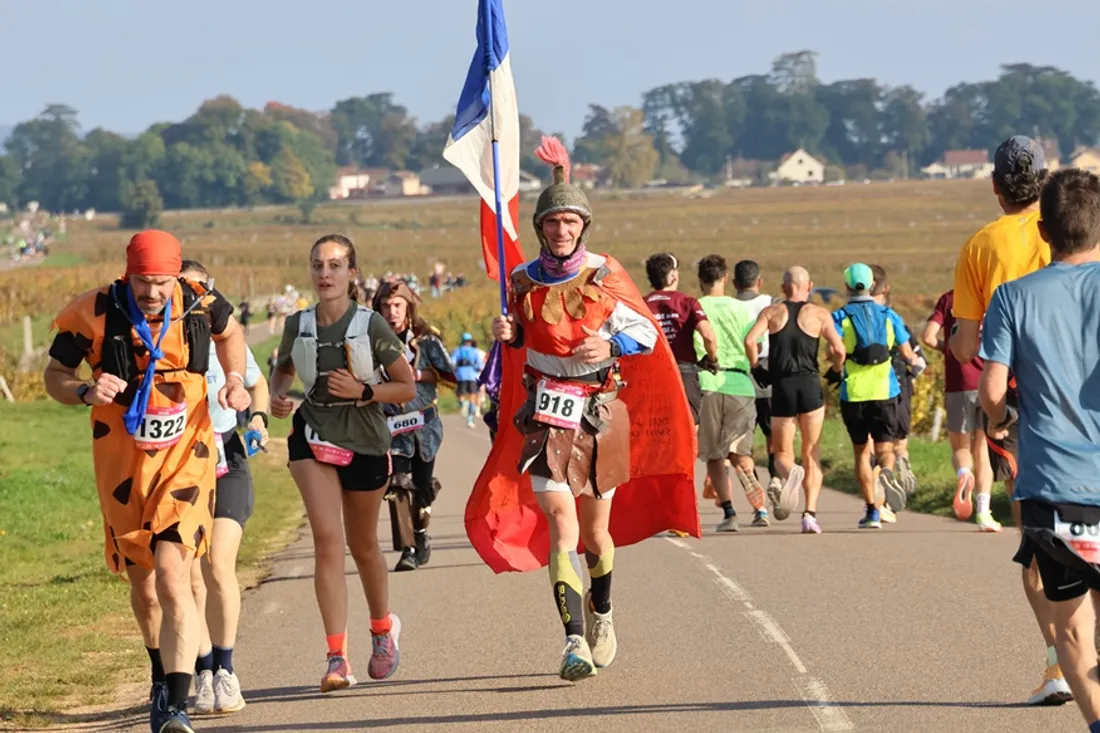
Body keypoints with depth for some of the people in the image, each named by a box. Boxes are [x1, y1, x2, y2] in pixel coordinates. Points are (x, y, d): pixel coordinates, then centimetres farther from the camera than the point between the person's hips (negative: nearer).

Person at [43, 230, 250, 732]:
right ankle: (163, 675, 42)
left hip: (186, 459, -1)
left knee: (172, 578, -18)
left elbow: (230, 332, 18)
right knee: (143, 585, 14)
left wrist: (234, 380, 2)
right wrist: (85, 391, -20)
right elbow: (54, 375, 1)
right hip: (121, 463, 1)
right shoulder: (93, 313, -11)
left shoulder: (199, 305, -6)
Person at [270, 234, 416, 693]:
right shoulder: (298, 326, -2)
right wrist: (276, 396, -2)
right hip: (314, 438, 1)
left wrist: (363, 391, -20)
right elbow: (283, 368, 19)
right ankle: (337, 658, -18)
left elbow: (407, 388, -5)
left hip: (365, 443, -1)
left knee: (362, 546, 15)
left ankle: (383, 627, 44)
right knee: (327, 538, -16)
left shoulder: (370, 325, -11)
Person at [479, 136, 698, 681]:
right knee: (560, 520, -17)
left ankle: (601, 615, 42)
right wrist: (506, 333, -3)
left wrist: (611, 344, -22)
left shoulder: (605, 276, -5)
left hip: (600, 410, 0)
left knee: (596, 528, 13)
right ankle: (575, 641, -23)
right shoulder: (524, 281, 2)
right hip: (546, 411, 0)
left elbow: (646, 332, -3)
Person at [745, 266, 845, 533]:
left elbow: (750, 340, -9)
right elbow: (839, 349, -6)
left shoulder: (771, 312, 7)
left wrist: (756, 367, 6)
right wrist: (836, 370, 13)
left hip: (781, 386, 0)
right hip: (810, 385, 0)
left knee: (782, 453, 11)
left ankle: (788, 473, -26)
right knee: (811, 456, 10)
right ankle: (810, 514, -2)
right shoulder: (819, 314, 4)